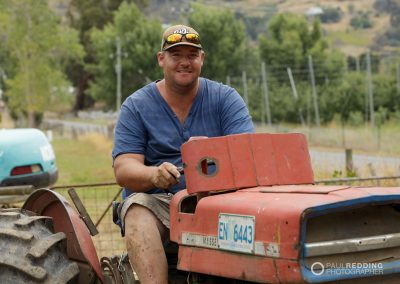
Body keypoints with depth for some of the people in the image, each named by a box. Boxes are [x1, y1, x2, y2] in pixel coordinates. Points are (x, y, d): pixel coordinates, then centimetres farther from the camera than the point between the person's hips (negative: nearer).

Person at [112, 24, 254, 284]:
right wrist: (154, 174, -30)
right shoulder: (136, 106, 6)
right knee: (138, 211, -34)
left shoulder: (226, 99, 8)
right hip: (158, 201, 0)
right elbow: (123, 170, -6)